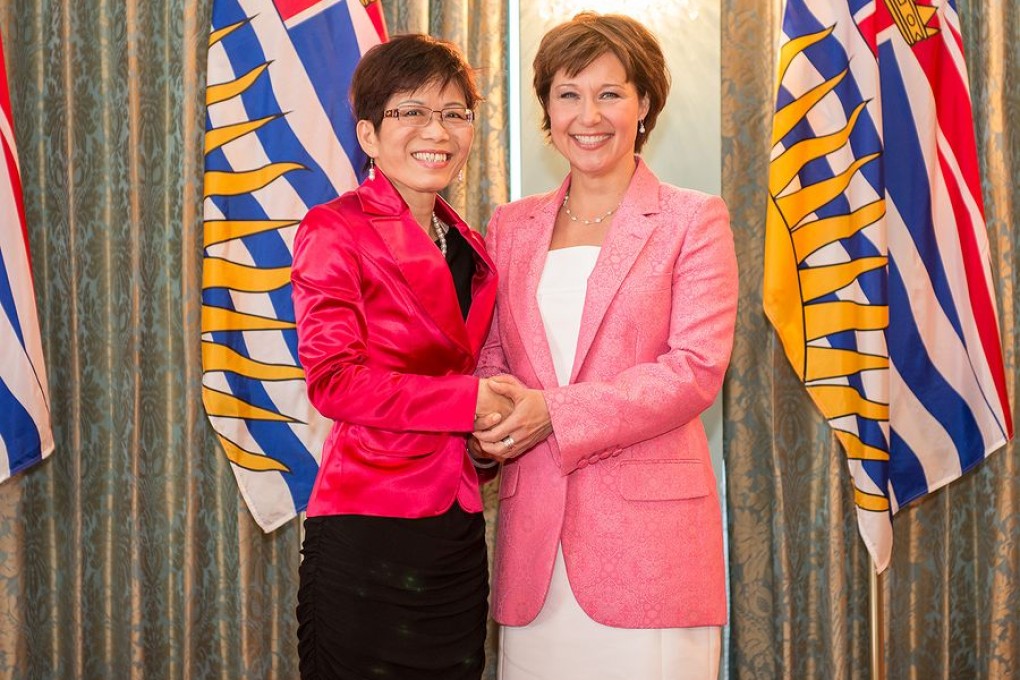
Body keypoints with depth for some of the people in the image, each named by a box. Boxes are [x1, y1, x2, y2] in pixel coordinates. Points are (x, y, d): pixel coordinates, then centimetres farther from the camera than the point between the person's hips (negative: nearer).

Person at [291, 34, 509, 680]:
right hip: (369, 534, -6)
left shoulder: (470, 248, 15)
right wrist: (465, 401, -15)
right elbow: (334, 380, -14)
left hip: (457, 530, 7)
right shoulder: (336, 230, -6)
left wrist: (496, 422, 2)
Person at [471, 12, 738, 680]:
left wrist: (555, 414, -15)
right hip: (534, 531, 3)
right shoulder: (512, 226, 15)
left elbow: (697, 369, -7)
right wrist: (488, 427, -7)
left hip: (648, 529, -3)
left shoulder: (694, 219, 2)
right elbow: (491, 356, 16)